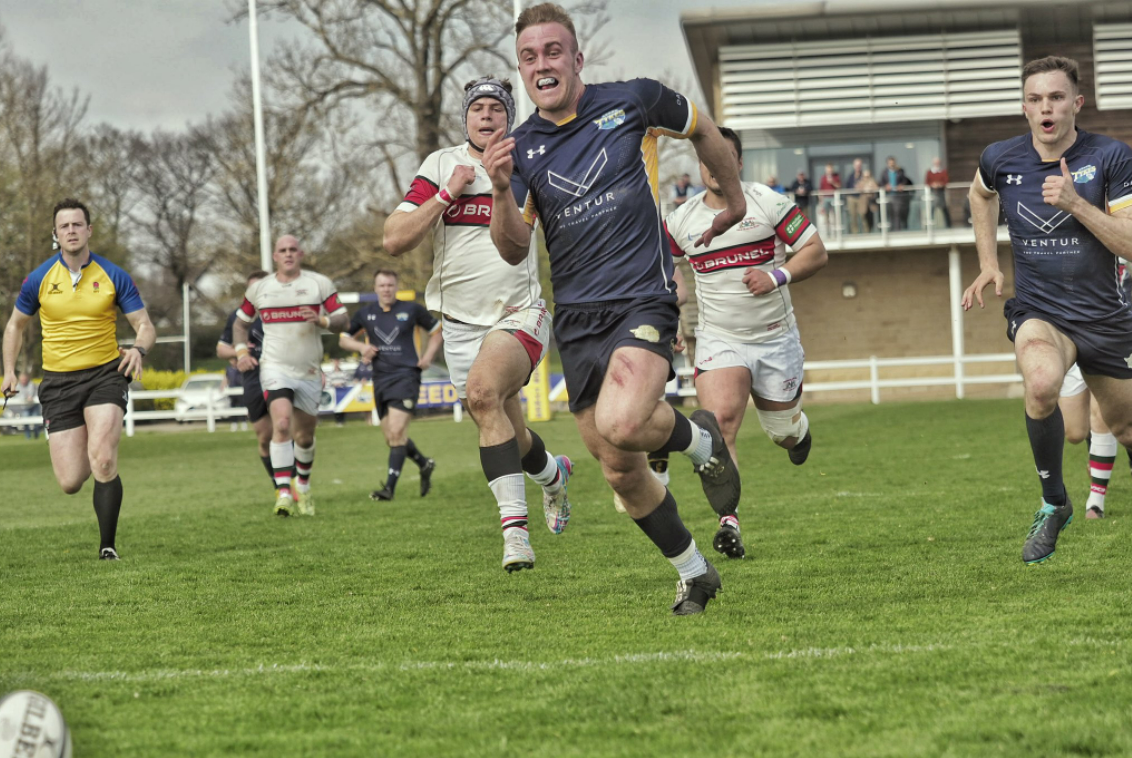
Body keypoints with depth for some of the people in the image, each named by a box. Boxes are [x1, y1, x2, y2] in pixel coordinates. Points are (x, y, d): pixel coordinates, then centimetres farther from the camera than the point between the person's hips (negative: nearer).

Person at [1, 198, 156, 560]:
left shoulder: (114, 276, -2)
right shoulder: (39, 279, 1)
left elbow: (145, 326, -2)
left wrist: (139, 349, -25)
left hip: (105, 374, -1)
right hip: (59, 382, 1)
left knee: (103, 460, -22)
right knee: (70, 482, -5)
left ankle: (108, 546, -7)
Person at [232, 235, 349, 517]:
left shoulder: (320, 284, 1)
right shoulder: (258, 289, 6)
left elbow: (343, 320, 0)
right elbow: (240, 322, 19)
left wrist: (322, 320, -21)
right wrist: (241, 351, 3)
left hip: (309, 371, 1)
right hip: (275, 367, -1)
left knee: (304, 435, 12)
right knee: (282, 423, -23)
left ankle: (303, 488, 39)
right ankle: (284, 494, -28)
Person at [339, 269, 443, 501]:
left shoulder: (411, 310, 1)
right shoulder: (365, 314, 8)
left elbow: (436, 330, 14)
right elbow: (344, 338, 18)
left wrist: (428, 356, 2)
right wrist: (361, 347, -1)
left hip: (406, 376, -4)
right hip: (381, 379, 4)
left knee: (396, 432, -17)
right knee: (391, 436, 9)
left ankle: (390, 487, -16)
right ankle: (425, 464, 35)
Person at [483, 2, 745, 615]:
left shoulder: (633, 101, -3)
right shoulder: (522, 147, 5)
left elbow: (702, 131, 17)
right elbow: (514, 251, -1)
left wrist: (734, 198, 27)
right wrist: (501, 190, -18)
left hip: (643, 300, -4)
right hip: (576, 322, 4)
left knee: (620, 425, -30)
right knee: (621, 474, 6)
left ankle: (700, 439, 3)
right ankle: (693, 573, 27)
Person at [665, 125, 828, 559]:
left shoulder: (767, 203, -7)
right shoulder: (681, 220, 0)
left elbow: (817, 252, -6)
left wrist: (777, 276, -21)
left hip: (776, 338, 0)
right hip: (719, 340, 0)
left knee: (784, 433, 12)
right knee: (719, 421, -23)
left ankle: (798, 430, 52)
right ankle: (729, 522, -26)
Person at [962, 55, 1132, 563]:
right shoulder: (1001, 159, -4)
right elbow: (980, 194, 22)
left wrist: (1075, 203, -26)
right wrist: (988, 262, 15)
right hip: (1038, 311, -1)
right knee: (1041, 384, -33)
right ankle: (1054, 504, -13)